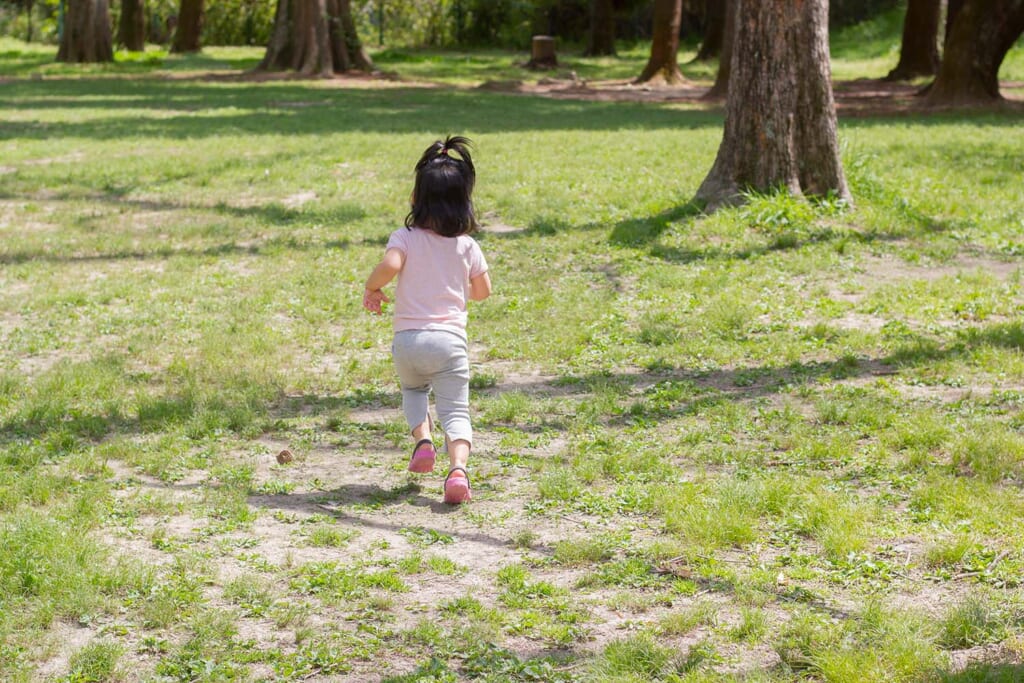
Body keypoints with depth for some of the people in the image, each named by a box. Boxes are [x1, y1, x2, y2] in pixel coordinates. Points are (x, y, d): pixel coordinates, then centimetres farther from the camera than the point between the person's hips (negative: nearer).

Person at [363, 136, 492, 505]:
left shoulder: (405, 237, -1)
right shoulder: (467, 246, 6)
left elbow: (389, 265, -22)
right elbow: (483, 291, 15)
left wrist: (371, 288, -2)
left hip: (407, 339, 0)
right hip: (450, 339, 0)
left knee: (413, 389, 31)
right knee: (455, 410, 1)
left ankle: (422, 440, 8)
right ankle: (458, 467, -25)